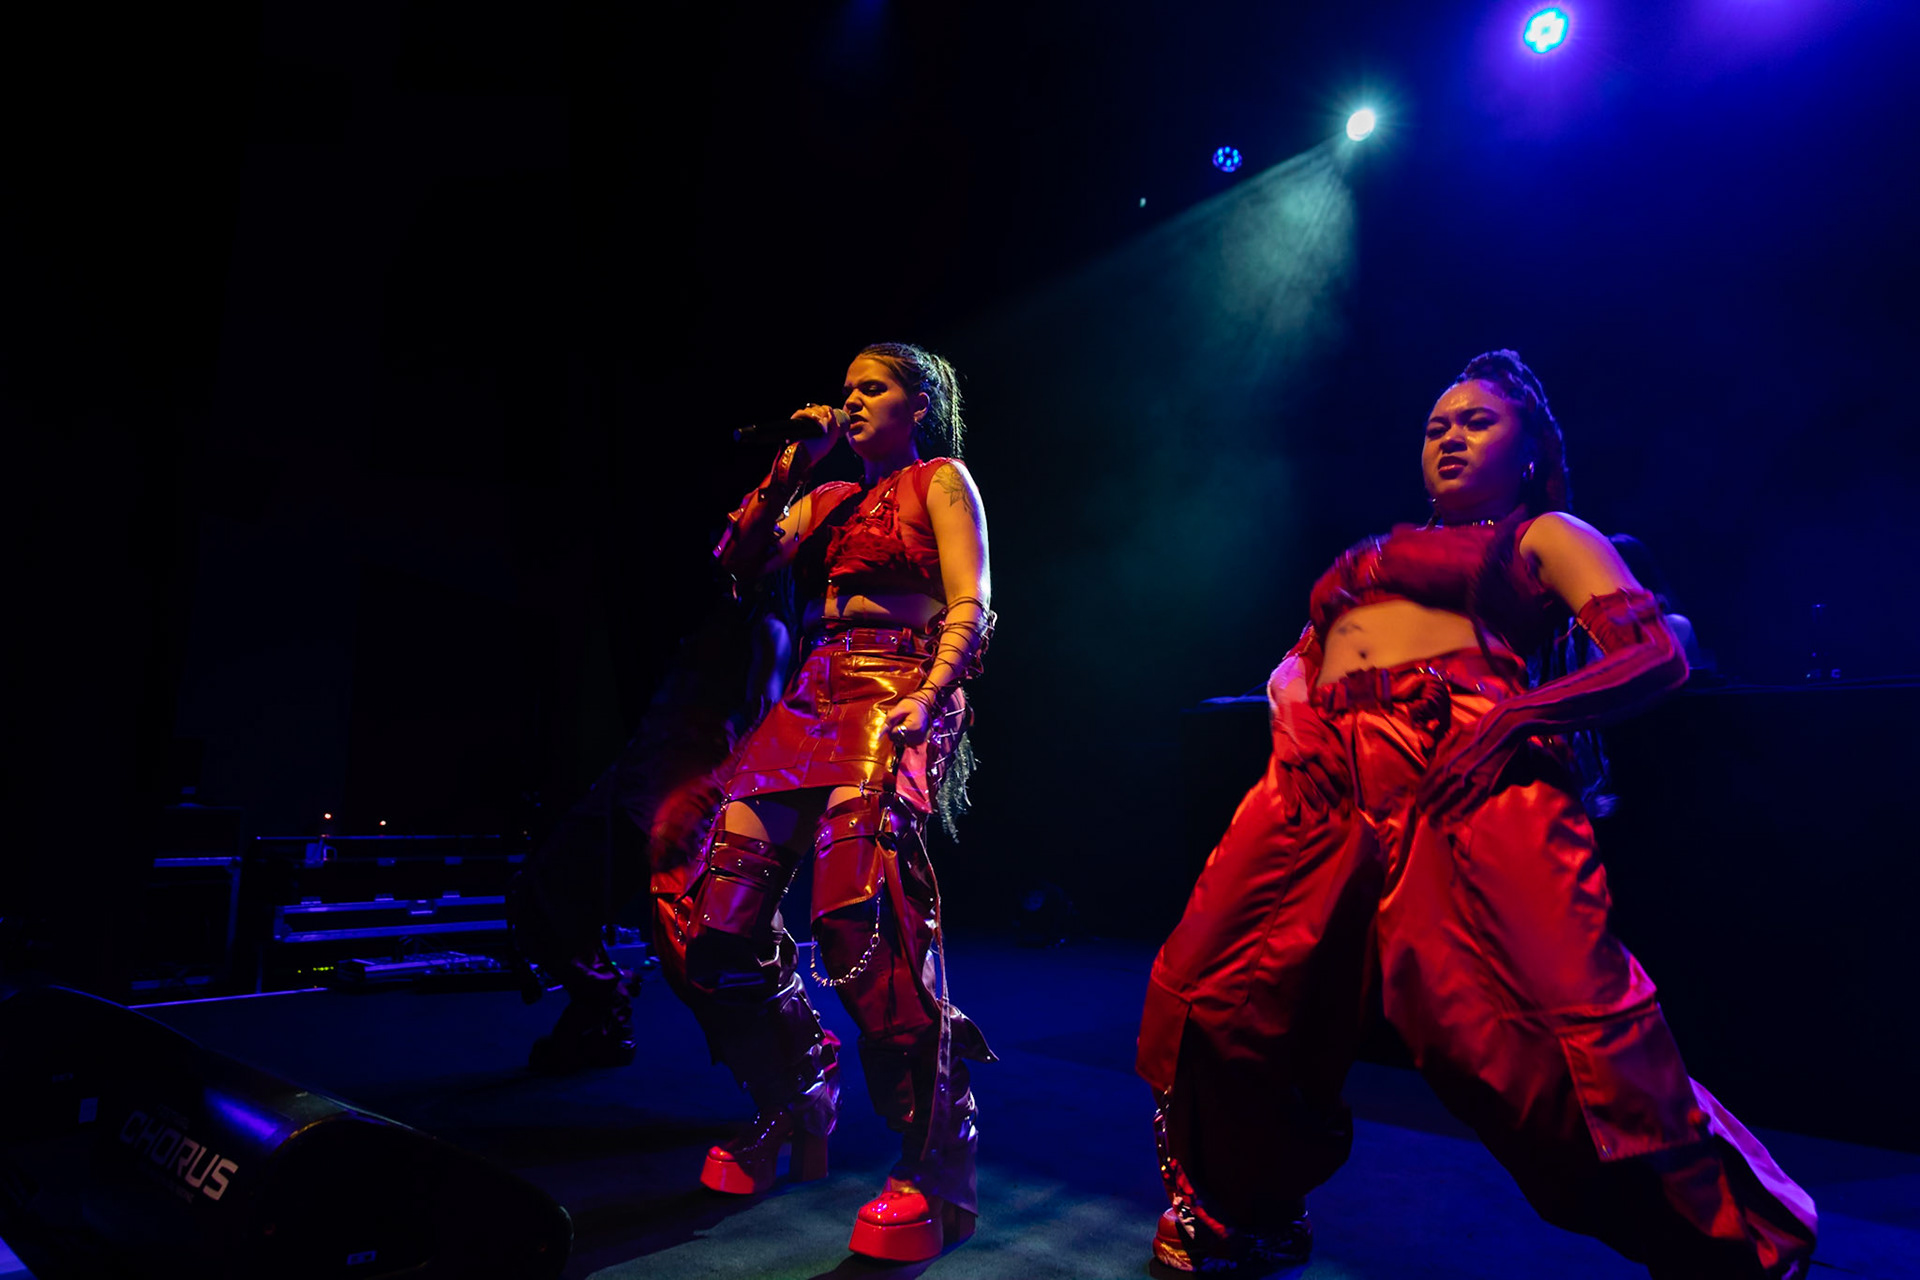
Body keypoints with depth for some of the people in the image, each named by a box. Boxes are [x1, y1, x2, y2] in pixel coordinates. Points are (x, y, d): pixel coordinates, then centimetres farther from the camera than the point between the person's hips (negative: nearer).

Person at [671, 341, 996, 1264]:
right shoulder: (827, 499, 28)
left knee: (860, 911, -29)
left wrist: (927, 700, -18)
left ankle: (937, 1168, -16)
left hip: (894, 696, -6)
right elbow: (742, 560, 15)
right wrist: (794, 463, 11)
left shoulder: (941, 480, 11)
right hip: (810, 701, 7)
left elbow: (970, 609, -1)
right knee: (716, 918, -5)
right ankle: (793, 1104, 17)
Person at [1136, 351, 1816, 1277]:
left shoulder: (1543, 535, 17)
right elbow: (1297, 662, 30)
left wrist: (1515, 715, -12)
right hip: (1329, 777, 5)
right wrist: (1292, 718, 6)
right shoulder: (1378, 553, 33)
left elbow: (1658, 655, 3)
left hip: (1462, 769, -5)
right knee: (1212, 991, -1)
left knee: (1559, 1023, -17)